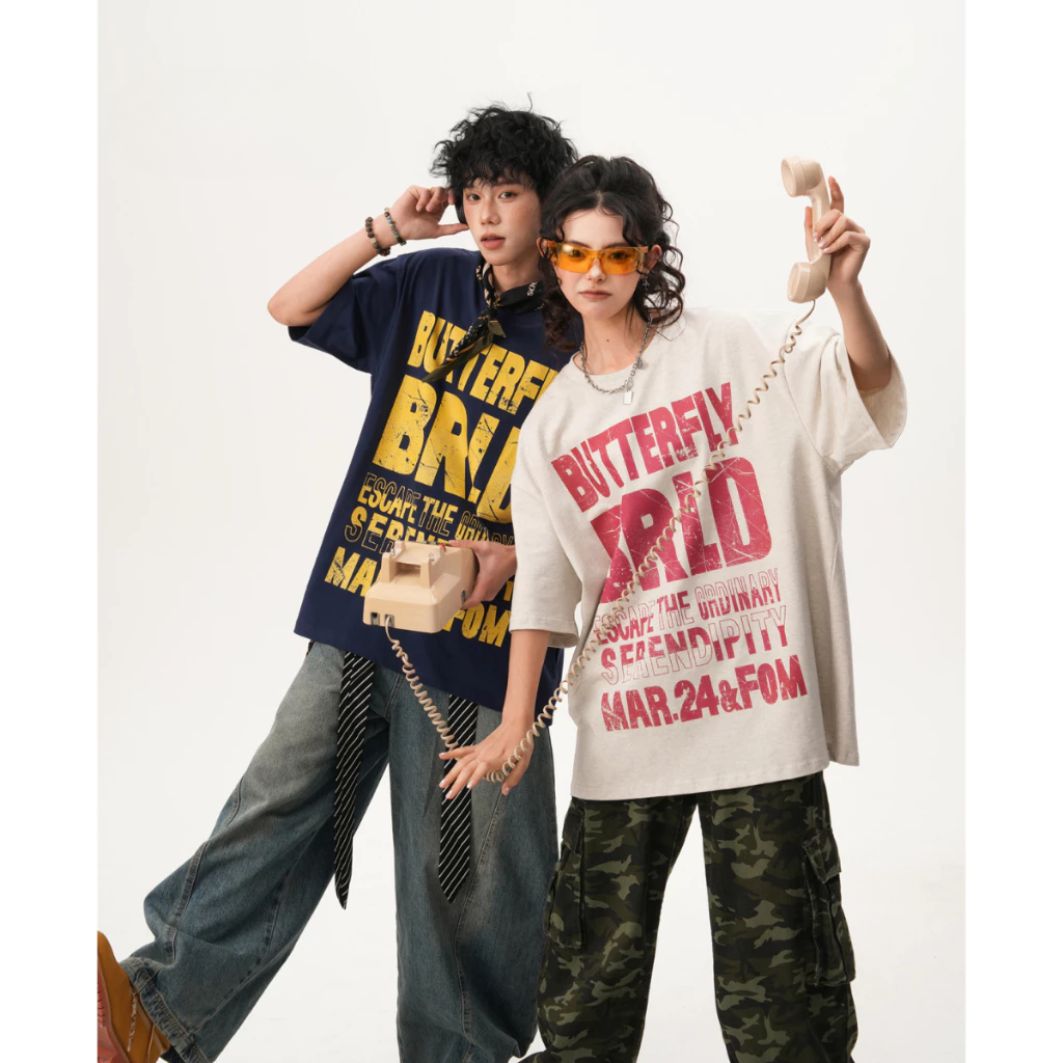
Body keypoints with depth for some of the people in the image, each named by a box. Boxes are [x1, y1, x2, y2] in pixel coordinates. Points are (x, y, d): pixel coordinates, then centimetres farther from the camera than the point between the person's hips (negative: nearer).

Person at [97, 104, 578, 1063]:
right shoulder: (427, 285, 9)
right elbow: (293, 307, 10)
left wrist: (521, 557, -18)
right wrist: (386, 232, -1)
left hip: (483, 640, -3)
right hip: (358, 620, 3)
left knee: (462, 867, 5)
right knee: (281, 800, -2)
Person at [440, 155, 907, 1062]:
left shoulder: (738, 350, 2)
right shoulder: (551, 427, 12)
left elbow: (869, 389, -12)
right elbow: (544, 587, 9)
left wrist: (846, 287, -31)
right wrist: (515, 725, 0)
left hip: (761, 709, -3)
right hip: (624, 735, 4)